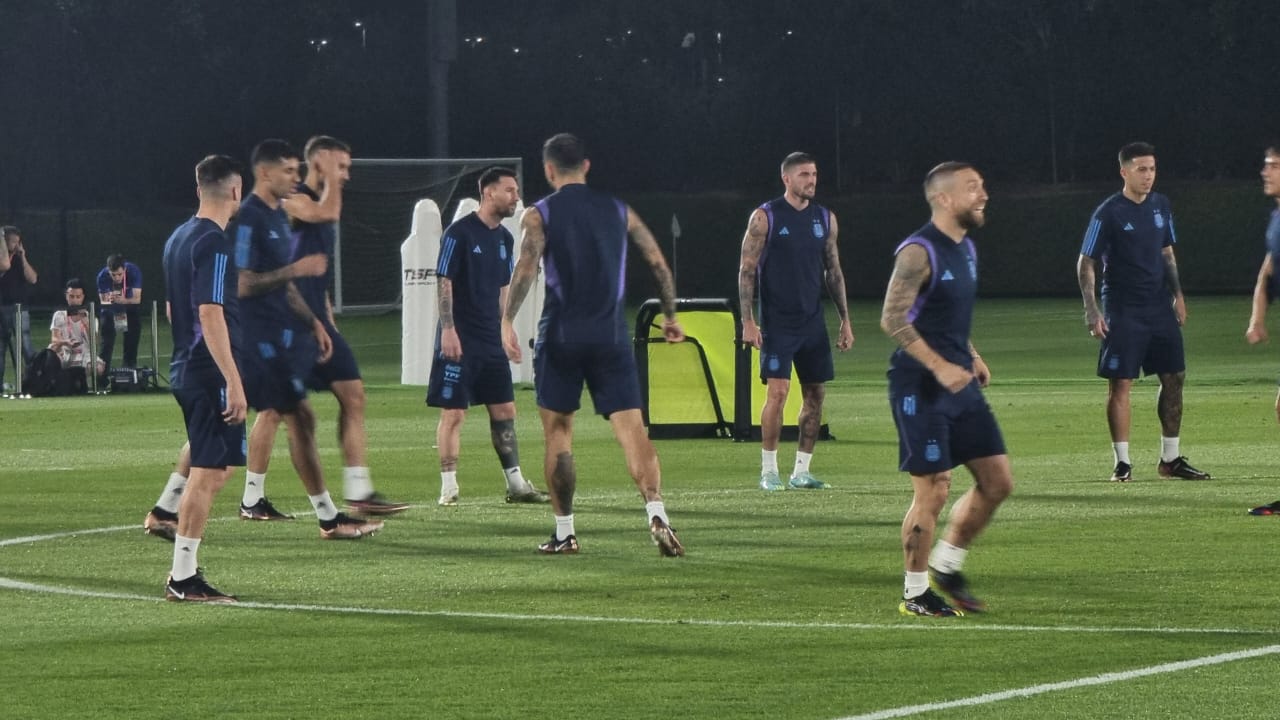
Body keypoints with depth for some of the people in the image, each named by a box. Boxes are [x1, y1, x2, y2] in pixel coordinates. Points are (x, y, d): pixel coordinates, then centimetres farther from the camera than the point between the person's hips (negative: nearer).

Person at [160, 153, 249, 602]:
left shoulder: (178, 239, 14)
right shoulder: (214, 243, -15)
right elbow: (211, 314, -21)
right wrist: (234, 381, -22)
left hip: (186, 371, 10)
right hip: (211, 375, -10)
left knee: (215, 469, 16)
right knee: (207, 473, -6)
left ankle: (184, 574, 16)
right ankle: (183, 580, -5)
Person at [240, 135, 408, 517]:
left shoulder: (319, 202, 18)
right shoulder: (293, 199, -10)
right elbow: (327, 213, -30)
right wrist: (329, 176, -15)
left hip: (317, 320, 9)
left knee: (353, 394, 4)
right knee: (276, 407, -5)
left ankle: (358, 492, 5)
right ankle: (252, 500, 1)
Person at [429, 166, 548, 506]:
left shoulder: (505, 239, 12)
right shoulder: (459, 233, -10)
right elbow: (444, 283, -12)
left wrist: (505, 331, 16)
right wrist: (448, 329, -18)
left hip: (492, 341, 7)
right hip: (460, 340, -7)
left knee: (504, 410, 8)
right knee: (453, 412, -5)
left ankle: (516, 484, 13)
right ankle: (448, 487, 0)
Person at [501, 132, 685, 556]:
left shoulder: (540, 215, 1)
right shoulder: (618, 211, 11)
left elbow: (526, 267, -14)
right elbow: (658, 264, 10)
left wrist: (507, 322, -20)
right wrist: (670, 317, 20)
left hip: (560, 335, -2)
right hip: (611, 335, 2)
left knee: (558, 432, 11)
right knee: (632, 430, -6)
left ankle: (564, 532, 12)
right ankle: (655, 512, -27)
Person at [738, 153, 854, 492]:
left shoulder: (825, 219, 9)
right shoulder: (765, 217, -6)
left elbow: (833, 271, 15)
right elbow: (747, 270, -6)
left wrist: (845, 320, 11)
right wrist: (748, 322, -12)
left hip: (813, 321, 5)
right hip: (777, 322, -5)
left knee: (815, 394, 4)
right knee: (777, 392, -12)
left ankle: (801, 472, 13)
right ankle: (769, 471, -2)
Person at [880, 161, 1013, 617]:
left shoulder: (966, 249, 13)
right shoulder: (919, 252, -15)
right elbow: (893, 320, -20)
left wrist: (971, 356, 12)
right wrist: (940, 366, -24)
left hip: (960, 383, 9)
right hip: (920, 388, -9)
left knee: (997, 481, 6)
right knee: (933, 491, -5)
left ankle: (947, 564, 21)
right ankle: (915, 593, 8)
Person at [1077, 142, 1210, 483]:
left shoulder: (1160, 205, 8)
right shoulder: (1109, 212, -10)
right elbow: (1085, 263, -8)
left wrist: (1177, 293, 12)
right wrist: (1091, 308, -16)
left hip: (1160, 307, 6)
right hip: (1123, 311, -6)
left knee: (1174, 377, 6)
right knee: (1120, 384, -5)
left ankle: (1170, 459, 15)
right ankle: (1122, 461, 2)